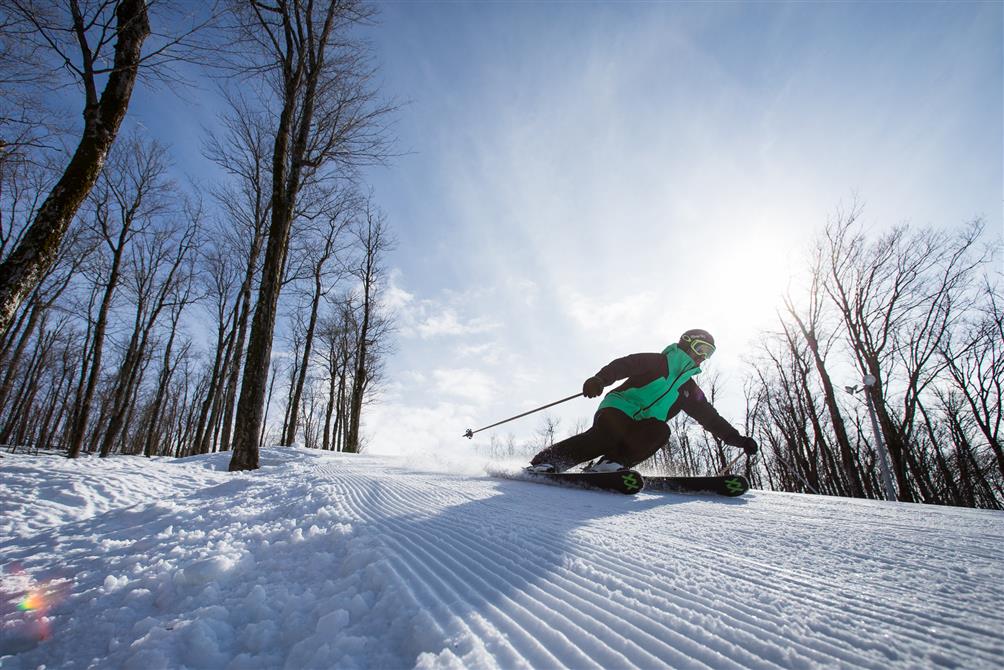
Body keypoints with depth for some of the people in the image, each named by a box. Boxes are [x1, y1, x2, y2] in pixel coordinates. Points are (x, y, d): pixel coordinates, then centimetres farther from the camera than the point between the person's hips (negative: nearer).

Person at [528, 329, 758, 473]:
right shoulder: (657, 362, 6)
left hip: (642, 429, 5)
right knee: (604, 437, -34)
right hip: (618, 409, -5)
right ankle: (544, 463, -26)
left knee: (660, 431, -29)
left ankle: (607, 466, -29)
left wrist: (739, 439, 20)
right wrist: (600, 379, -30)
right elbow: (623, 365, -10)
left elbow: (711, 419, 28)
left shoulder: (690, 390, 24)